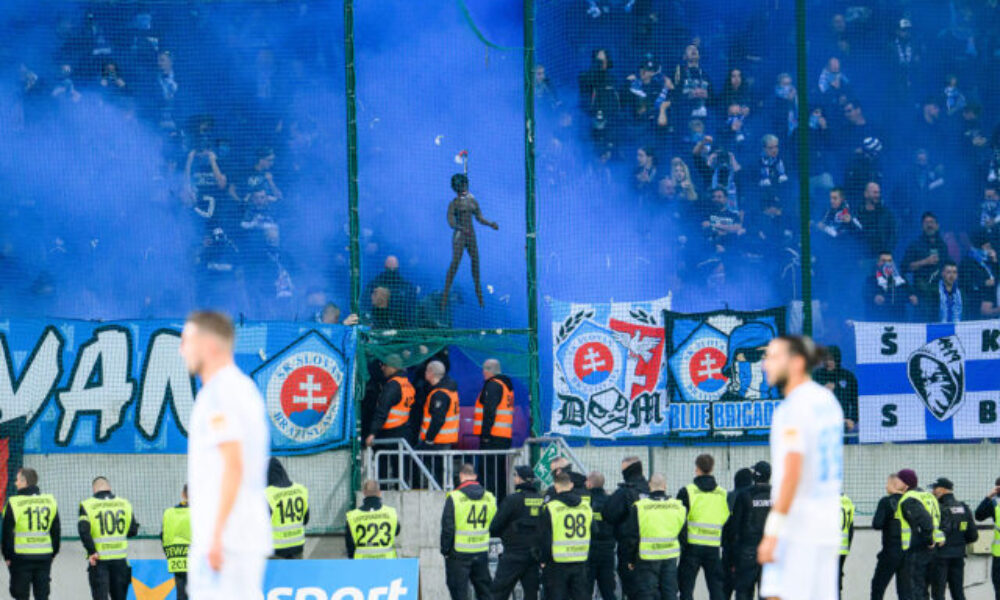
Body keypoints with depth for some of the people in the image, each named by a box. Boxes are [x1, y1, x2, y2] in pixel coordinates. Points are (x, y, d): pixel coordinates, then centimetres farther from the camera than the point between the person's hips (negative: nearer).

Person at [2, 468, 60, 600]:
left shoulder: (13, 503, -9)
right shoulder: (50, 501, 5)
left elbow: (7, 533, -6)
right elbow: (56, 531, 11)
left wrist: (7, 556, 3)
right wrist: (53, 553, 18)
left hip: (21, 556, -4)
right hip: (45, 557, 4)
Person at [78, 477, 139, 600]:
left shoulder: (87, 505, -6)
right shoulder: (125, 504, 3)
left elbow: (83, 530, -19)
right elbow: (133, 531, 7)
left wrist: (91, 551, -14)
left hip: (99, 559, -3)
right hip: (120, 558, 3)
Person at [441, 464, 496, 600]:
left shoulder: (454, 497, -11)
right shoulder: (489, 497, 4)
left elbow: (447, 527, -11)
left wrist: (445, 549, -1)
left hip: (459, 553, -4)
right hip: (482, 552, 4)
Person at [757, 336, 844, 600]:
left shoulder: (793, 409, -14)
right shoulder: (827, 400, 14)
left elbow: (791, 474, -21)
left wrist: (772, 531, -22)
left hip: (796, 527, -9)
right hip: (827, 524, 9)